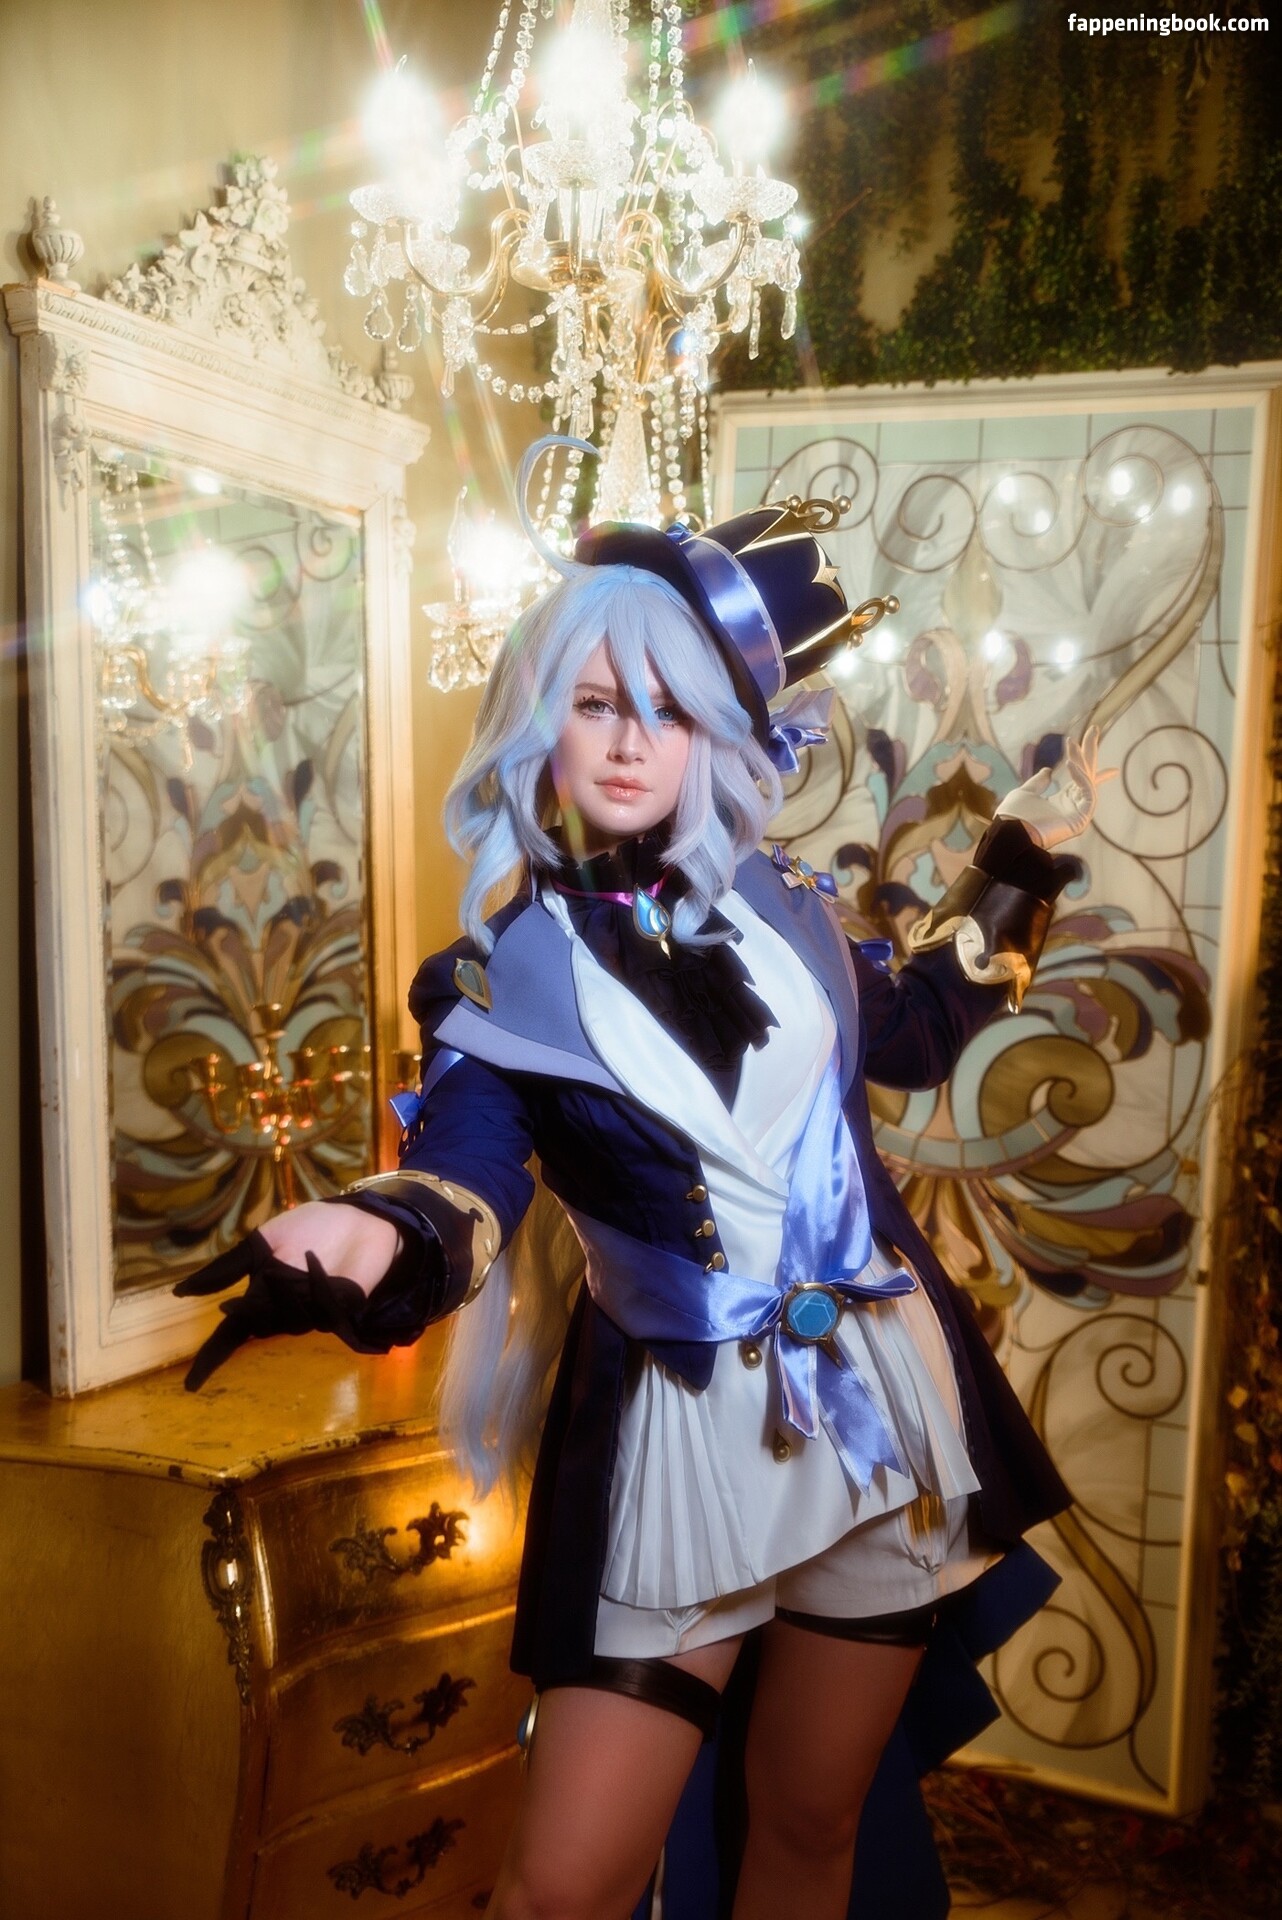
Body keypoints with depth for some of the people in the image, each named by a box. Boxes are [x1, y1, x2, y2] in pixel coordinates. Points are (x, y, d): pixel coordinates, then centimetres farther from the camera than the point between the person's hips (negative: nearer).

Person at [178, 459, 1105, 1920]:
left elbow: (913, 1033, 21)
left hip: (885, 1400, 3)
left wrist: (1018, 863, 19)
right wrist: (370, 1238, -42)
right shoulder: (502, 972, -5)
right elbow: (464, 1187, -20)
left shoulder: (777, 900, 3)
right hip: (679, 1432, -3)